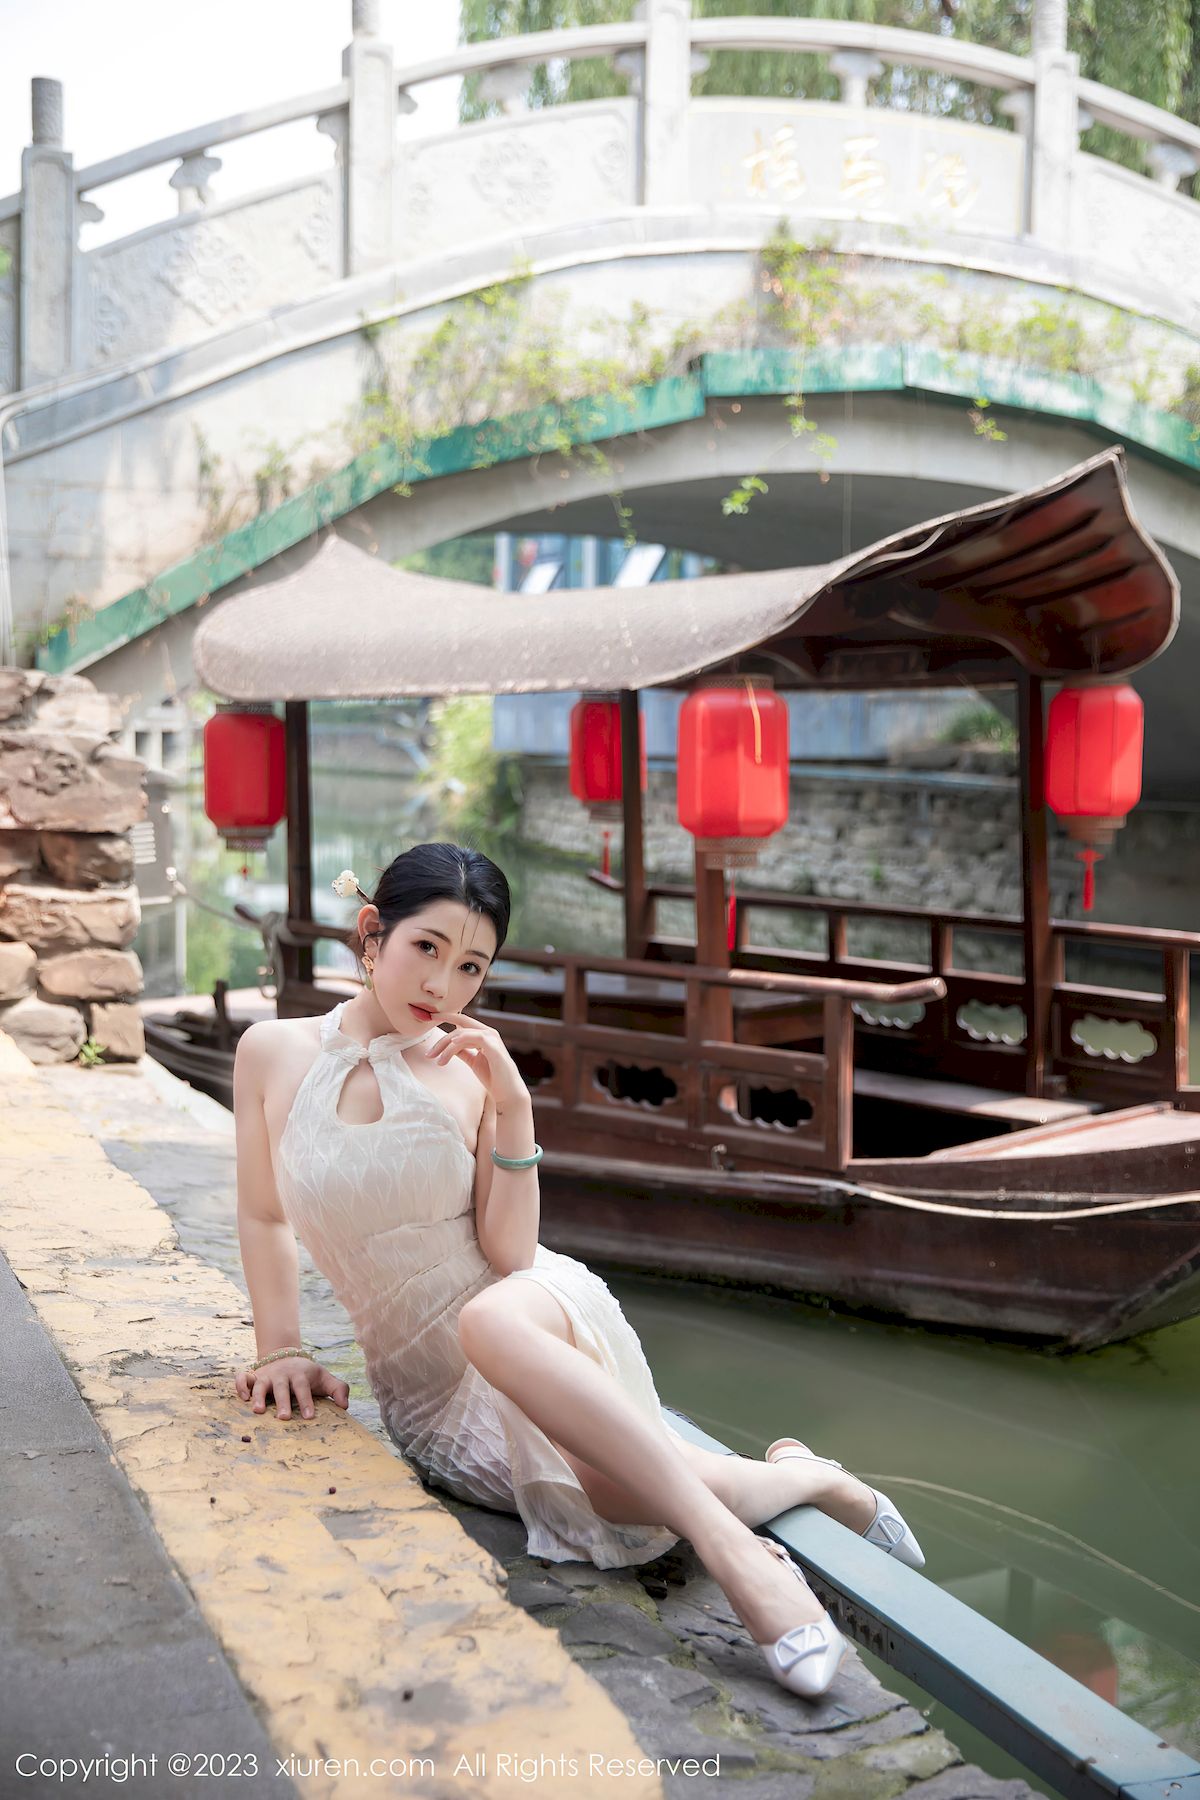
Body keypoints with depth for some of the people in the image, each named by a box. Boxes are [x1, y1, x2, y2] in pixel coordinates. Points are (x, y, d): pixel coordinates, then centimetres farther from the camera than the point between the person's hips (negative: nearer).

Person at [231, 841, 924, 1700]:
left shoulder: (469, 1074, -3)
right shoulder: (272, 1053, -1)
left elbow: (509, 1257, -9)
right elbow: (263, 1216, 12)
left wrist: (512, 1111, -16)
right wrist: (282, 1349, 7)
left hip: (538, 1314, -1)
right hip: (425, 1394, 2)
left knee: (492, 1322, -42)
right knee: (625, 1500, -26)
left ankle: (739, 1555, -33)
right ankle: (800, 1476, 6)